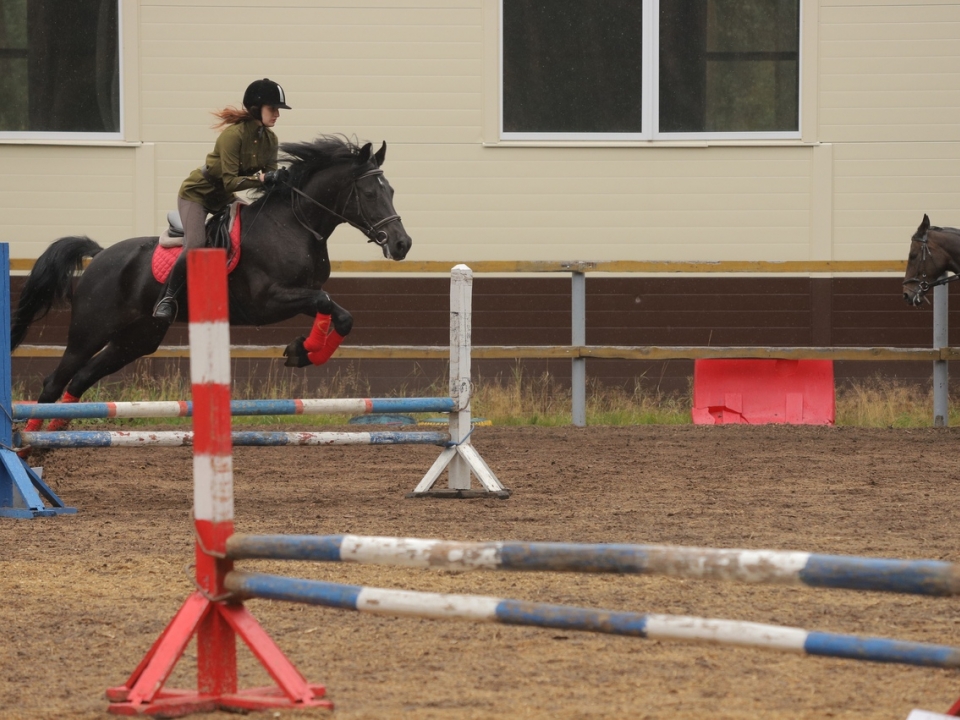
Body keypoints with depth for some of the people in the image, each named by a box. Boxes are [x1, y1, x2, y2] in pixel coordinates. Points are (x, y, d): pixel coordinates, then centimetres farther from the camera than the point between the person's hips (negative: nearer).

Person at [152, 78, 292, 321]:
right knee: (195, 246, -25)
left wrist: (278, 181, -25)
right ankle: (166, 298, -15)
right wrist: (262, 178, -41)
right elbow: (230, 181, -30)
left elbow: (269, 177, -3)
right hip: (198, 193, -8)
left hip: (223, 199, 8)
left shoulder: (270, 139, -4)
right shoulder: (234, 134, -27)